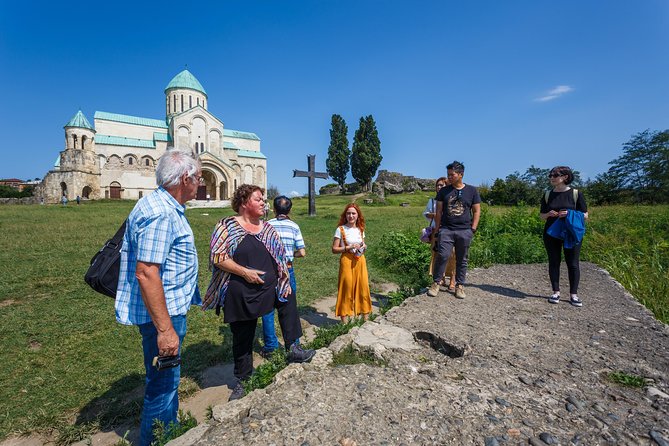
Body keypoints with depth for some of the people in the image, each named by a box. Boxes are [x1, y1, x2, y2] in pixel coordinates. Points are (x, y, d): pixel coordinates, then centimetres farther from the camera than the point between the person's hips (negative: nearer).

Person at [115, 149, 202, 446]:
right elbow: (146, 273, -28)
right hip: (162, 313, -11)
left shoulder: (167, 207, 10)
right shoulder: (160, 213, -23)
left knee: (168, 379, 25)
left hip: (169, 309, 11)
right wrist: (165, 329, -26)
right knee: (162, 385, 7)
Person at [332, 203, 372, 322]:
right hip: (347, 261, -4)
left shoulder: (360, 229, 9)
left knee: (363, 287, 7)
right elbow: (334, 249, -8)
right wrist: (349, 247, -18)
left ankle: (365, 318, 21)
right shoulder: (340, 229, -6)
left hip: (360, 261, 5)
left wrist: (364, 247, -1)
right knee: (347, 289, 0)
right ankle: (345, 320, 11)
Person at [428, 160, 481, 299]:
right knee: (443, 256, -11)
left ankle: (459, 286, 19)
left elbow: (476, 211, 8)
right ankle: (436, 283, 1)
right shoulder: (443, 191, 7)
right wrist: (438, 228, 4)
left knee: (462, 260, 7)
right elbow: (439, 211, 9)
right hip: (446, 229, 0)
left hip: (464, 231, 1)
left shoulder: (472, 191, 6)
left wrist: (473, 229, 1)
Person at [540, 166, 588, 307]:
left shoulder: (576, 194, -1)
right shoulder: (547, 196, 5)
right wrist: (549, 214, -12)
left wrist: (570, 214, -18)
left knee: (572, 263, 2)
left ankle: (573, 294, 12)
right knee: (553, 262, 5)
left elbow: (585, 215, 0)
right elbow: (541, 215, 11)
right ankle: (556, 292, 14)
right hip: (551, 233, 2)